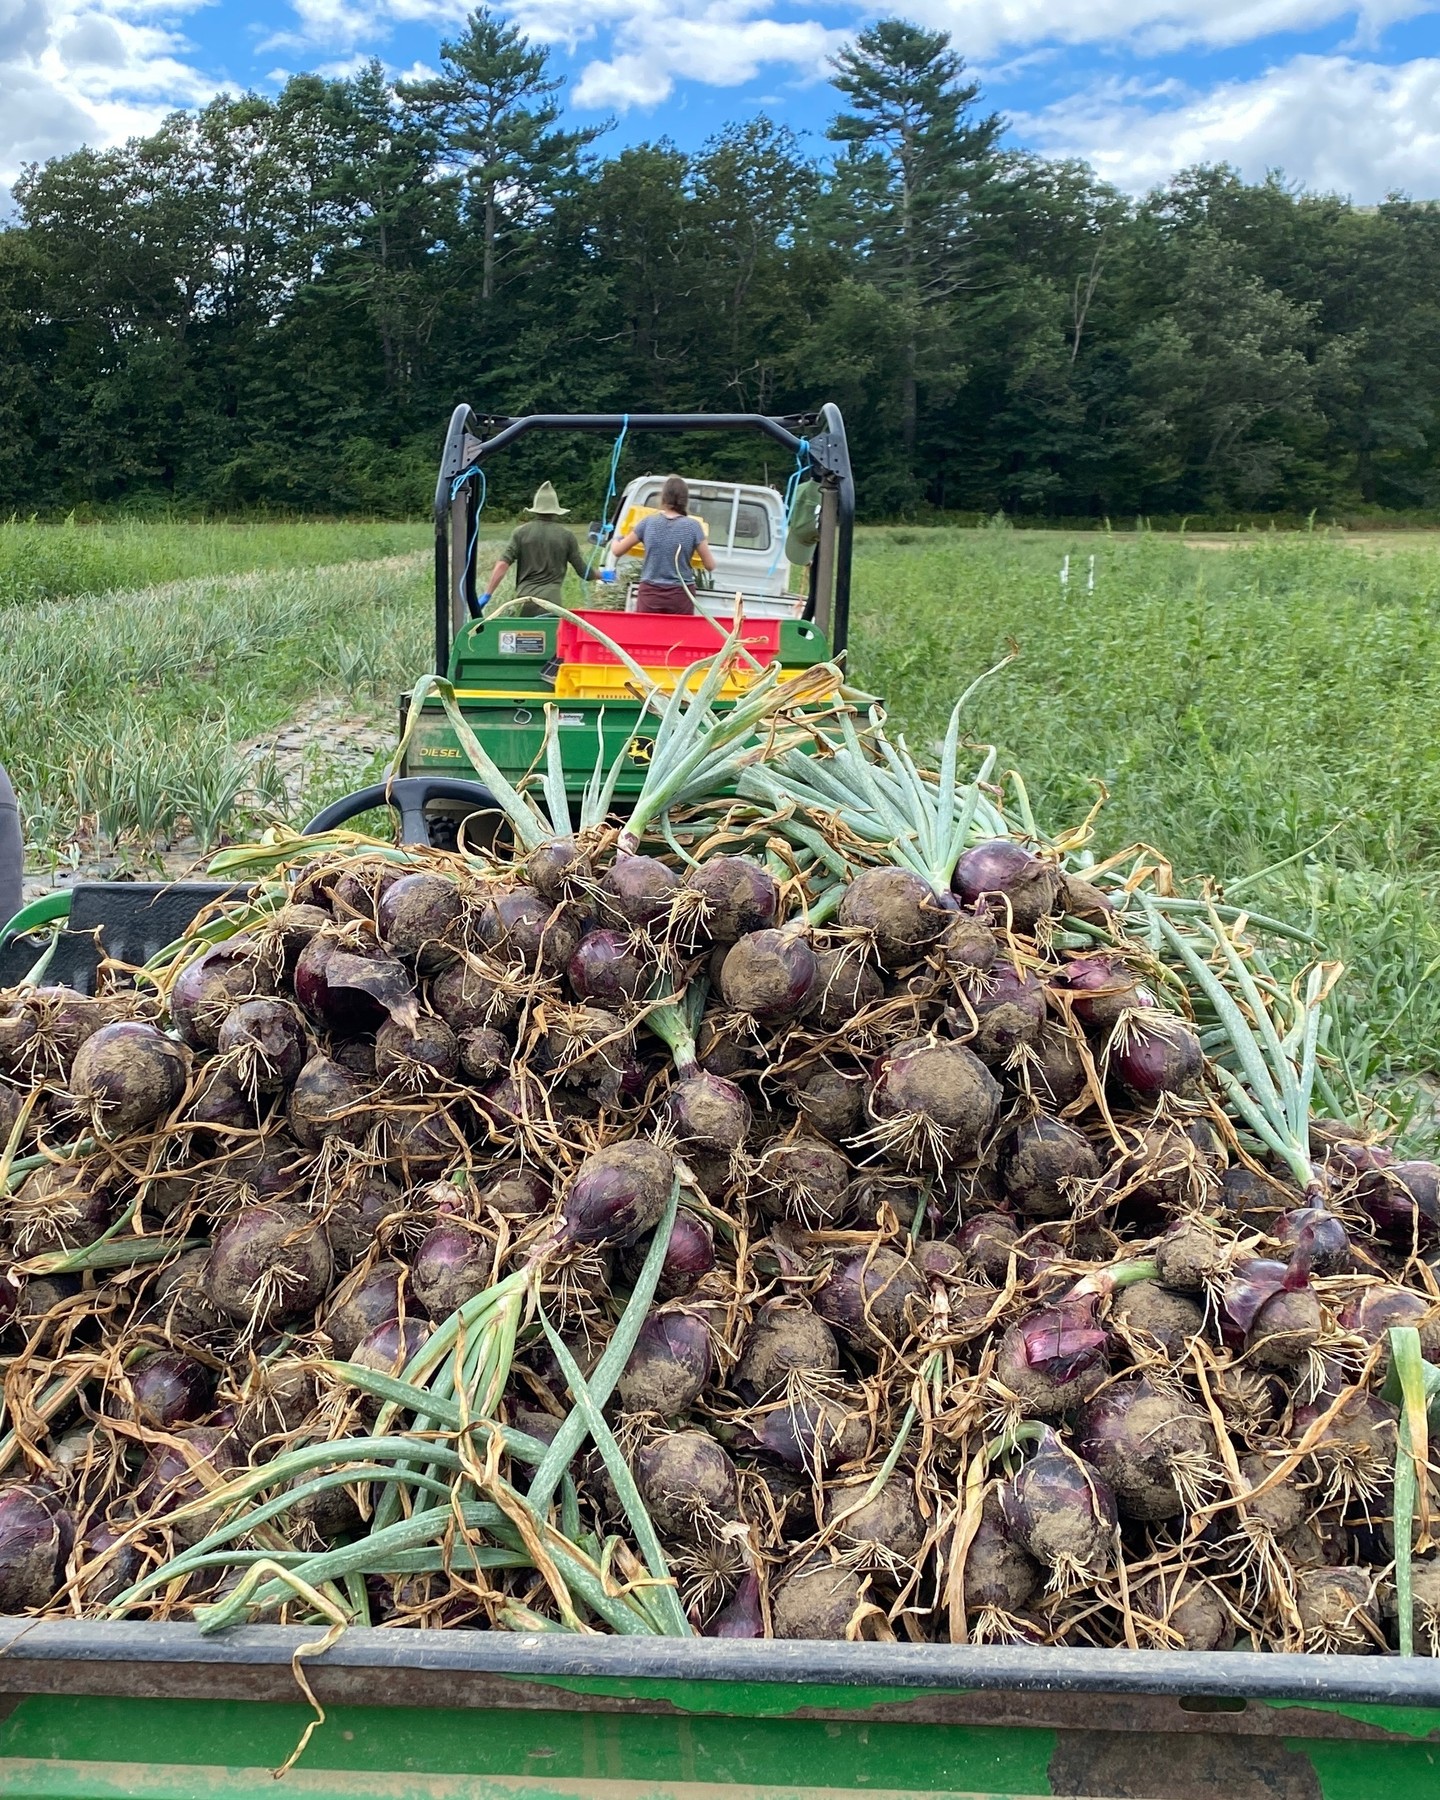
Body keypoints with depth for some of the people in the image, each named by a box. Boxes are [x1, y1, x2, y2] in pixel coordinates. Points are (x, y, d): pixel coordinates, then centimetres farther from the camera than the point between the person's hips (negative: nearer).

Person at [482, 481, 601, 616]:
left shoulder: (521, 532, 5)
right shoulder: (566, 535, 5)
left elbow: (502, 564, -4)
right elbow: (583, 572, 10)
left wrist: (487, 595, -3)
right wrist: (600, 575, 30)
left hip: (525, 600, 1)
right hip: (551, 600, -1)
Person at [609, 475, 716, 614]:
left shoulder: (648, 522, 0)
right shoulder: (693, 526, -4)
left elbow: (618, 551, 10)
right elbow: (710, 565, 0)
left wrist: (617, 539, 33)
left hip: (650, 594, 1)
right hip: (680, 597, -1)